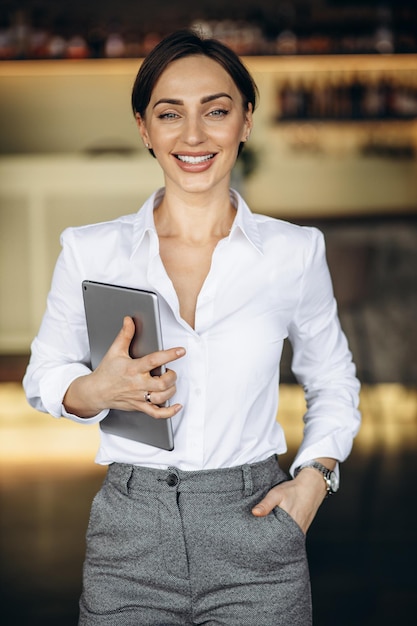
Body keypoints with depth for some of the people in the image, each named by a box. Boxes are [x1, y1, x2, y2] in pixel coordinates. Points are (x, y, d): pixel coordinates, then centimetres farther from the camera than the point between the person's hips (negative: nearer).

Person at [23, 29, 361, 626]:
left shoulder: (296, 252, 0)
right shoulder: (89, 251, -1)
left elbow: (333, 383, 14)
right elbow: (44, 375, 9)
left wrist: (313, 477, -1)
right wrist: (98, 391, -12)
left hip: (256, 534, 0)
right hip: (130, 532, 0)